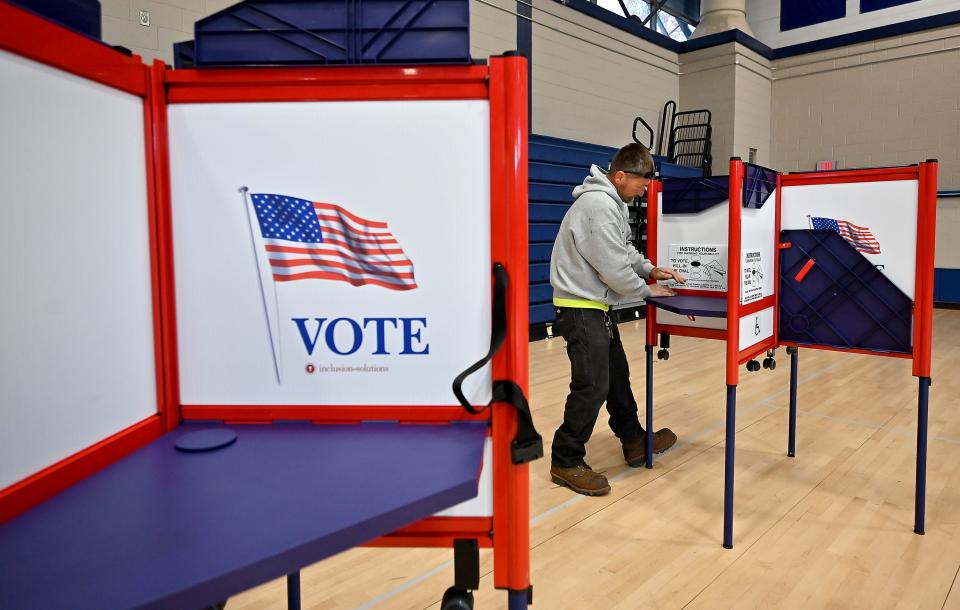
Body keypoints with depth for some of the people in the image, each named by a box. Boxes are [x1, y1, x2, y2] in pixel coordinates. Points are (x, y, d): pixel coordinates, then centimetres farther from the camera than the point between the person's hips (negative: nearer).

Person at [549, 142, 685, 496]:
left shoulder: (613, 202, 12)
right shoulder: (599, 206, -22)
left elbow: (625, 250, 21)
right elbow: (614, 267, -22)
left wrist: (651, 269, 7)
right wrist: (646, 290, -7)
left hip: (596, 305, 11)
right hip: (580, 307, -11)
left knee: (617, 375, 18)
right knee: (592, 385, -9)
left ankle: (634, 441, 33)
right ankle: (566, 461, 4)